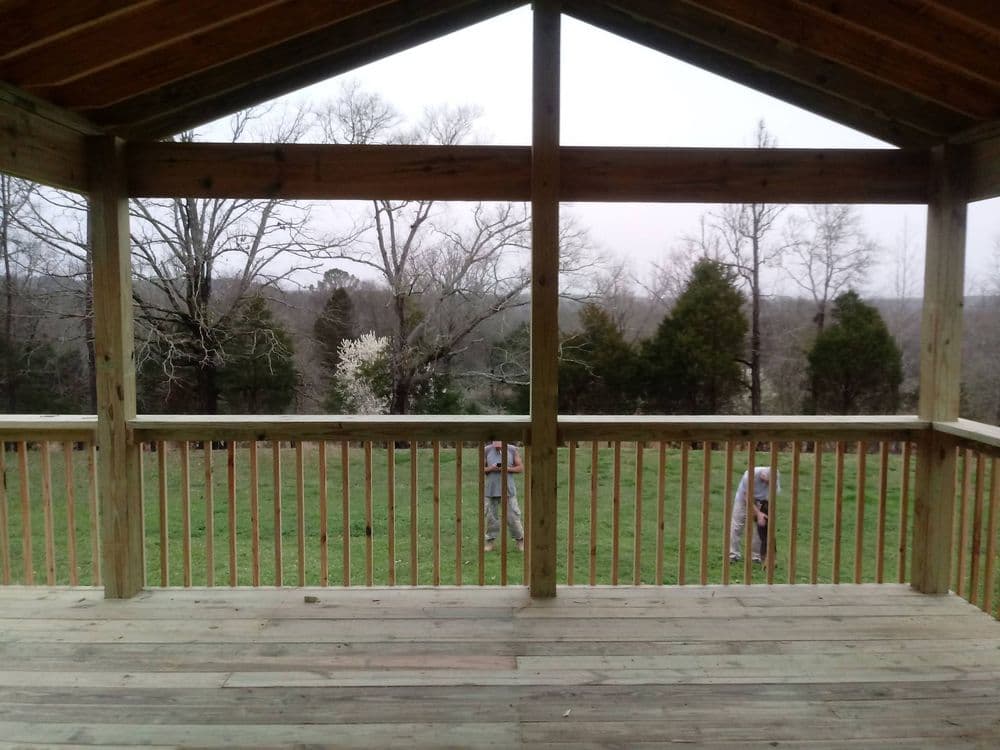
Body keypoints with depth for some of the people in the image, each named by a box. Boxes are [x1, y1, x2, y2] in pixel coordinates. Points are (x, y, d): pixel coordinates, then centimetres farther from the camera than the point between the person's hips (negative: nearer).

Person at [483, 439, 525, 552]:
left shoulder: (513, 450, -3)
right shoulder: (487, 450, -1)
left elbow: (521, 468, 2)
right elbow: (482, 469, 4)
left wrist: (507, 468, -14)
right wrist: (491, 468, -16)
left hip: (508, 490, -1)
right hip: (491, 490, 1)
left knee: (513, 517, 1)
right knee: (491, 516, 6)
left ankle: (520, 540, 17)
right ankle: (490, 541, 20)